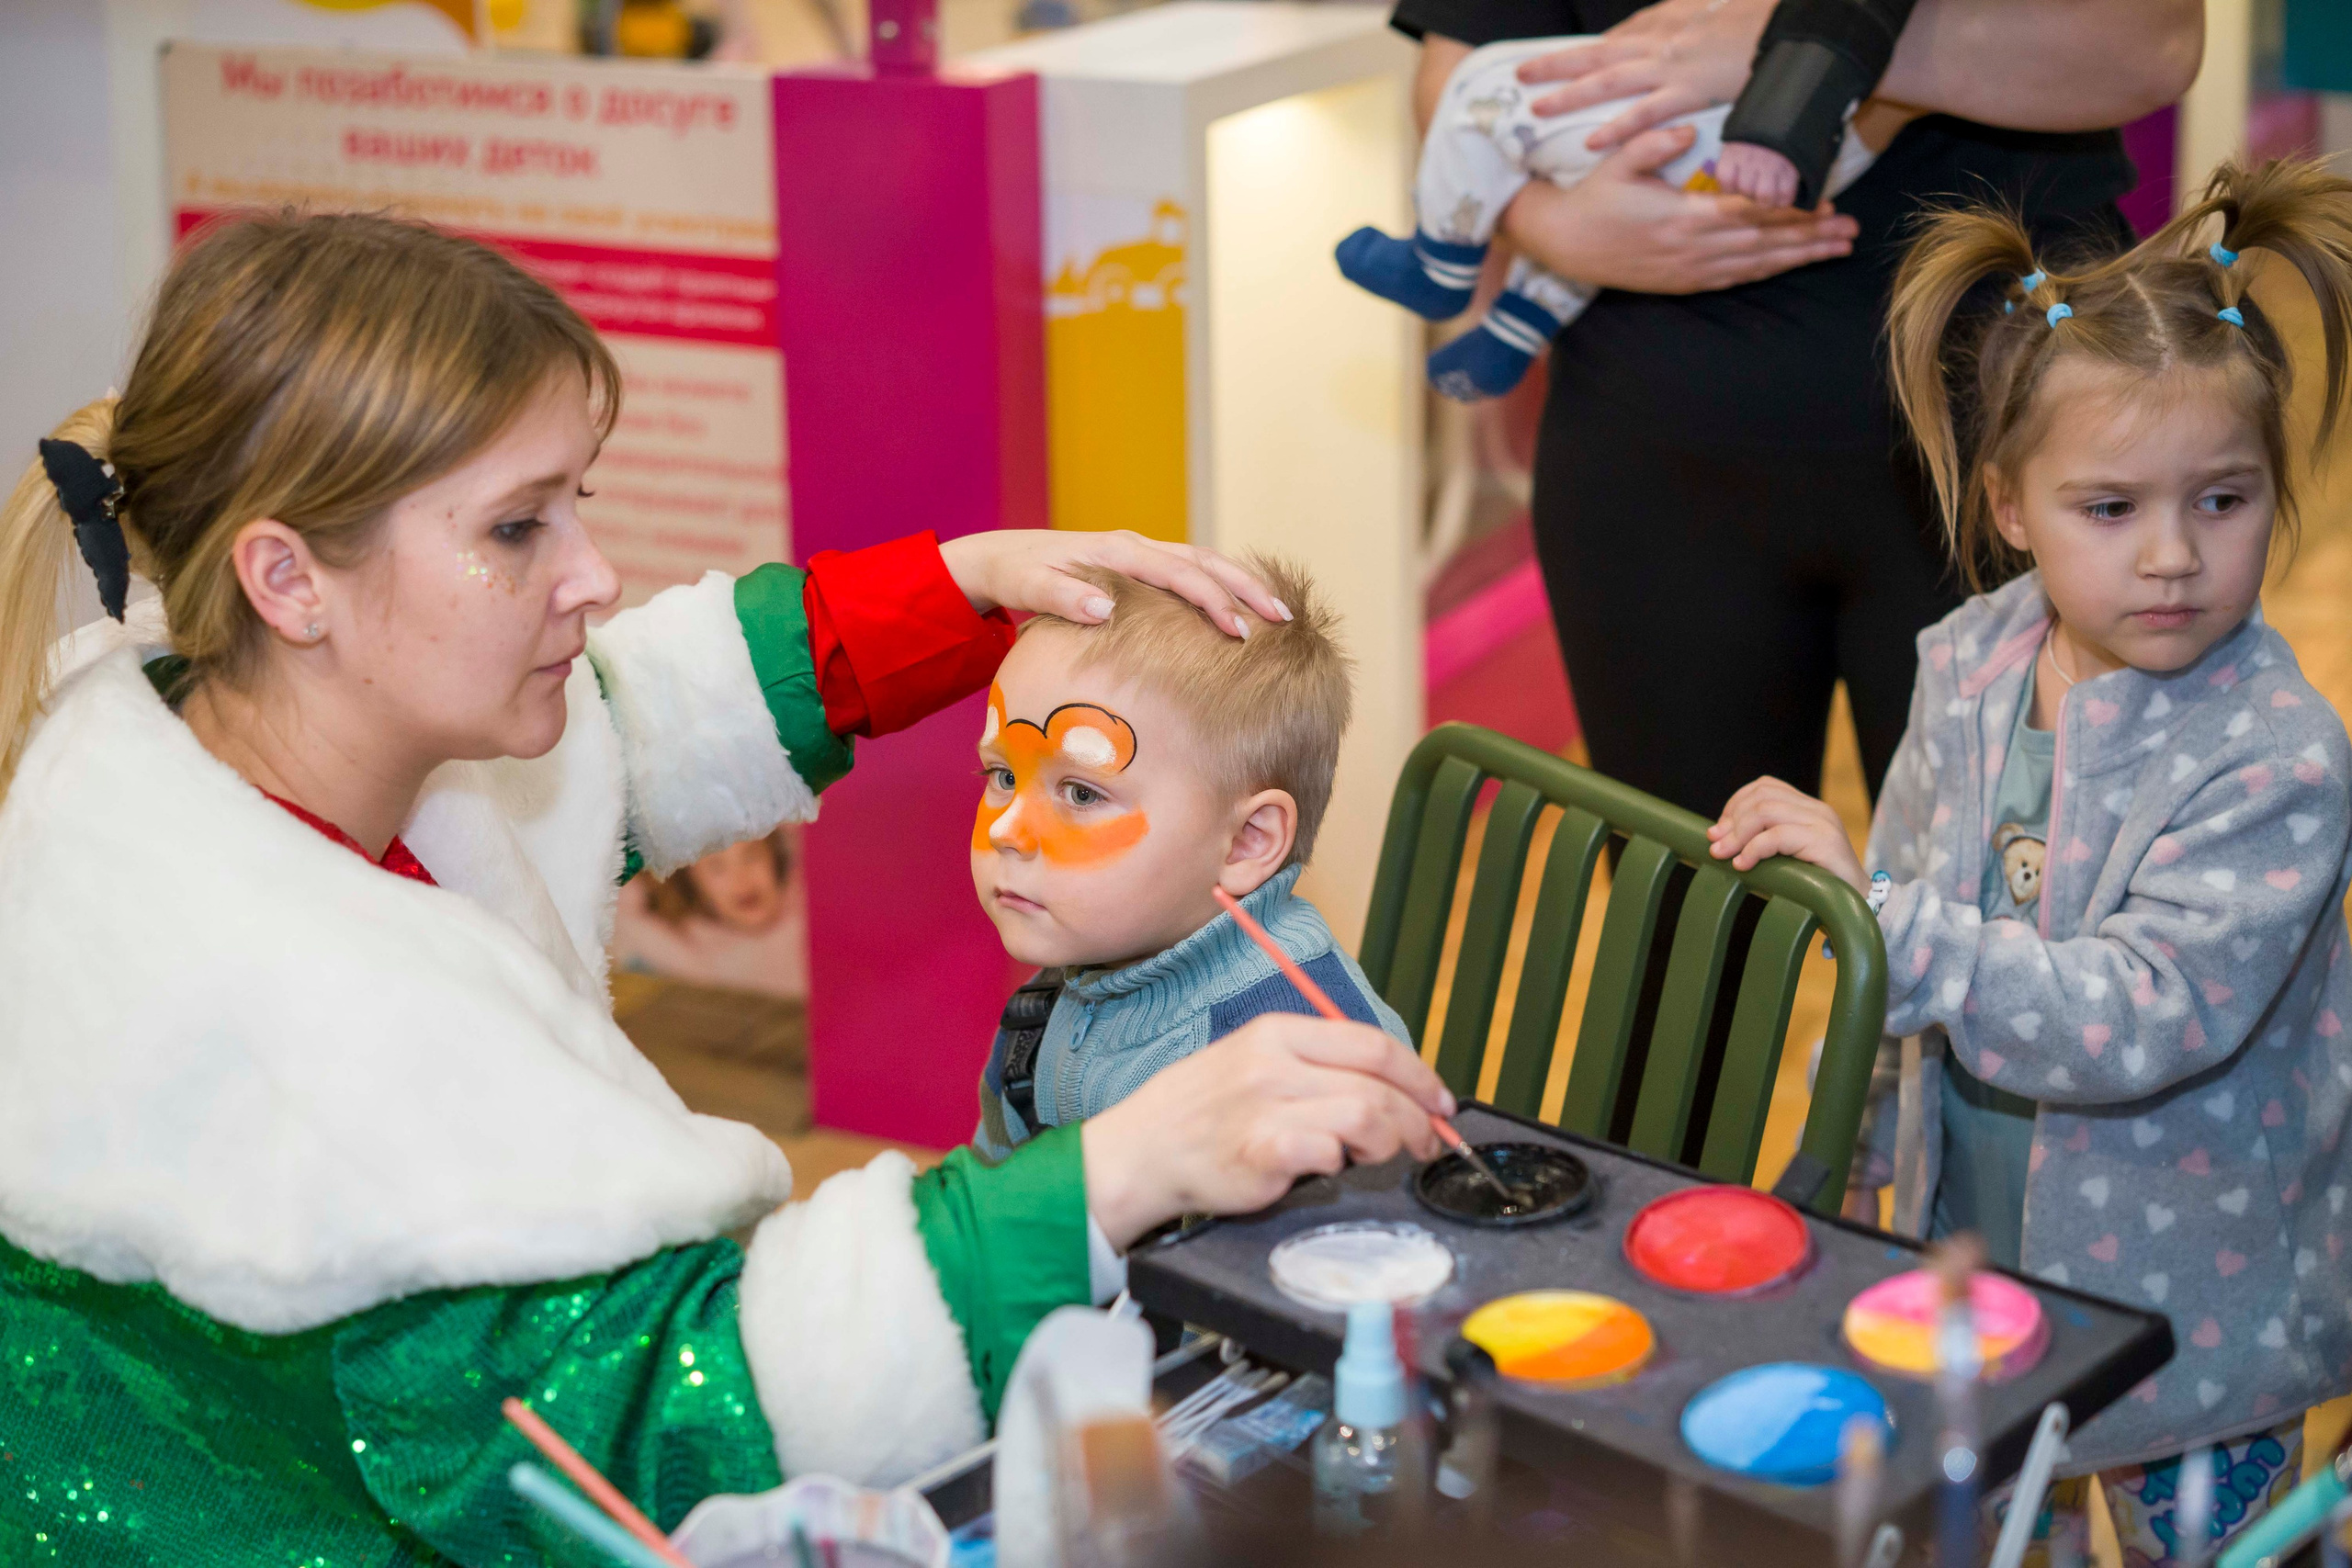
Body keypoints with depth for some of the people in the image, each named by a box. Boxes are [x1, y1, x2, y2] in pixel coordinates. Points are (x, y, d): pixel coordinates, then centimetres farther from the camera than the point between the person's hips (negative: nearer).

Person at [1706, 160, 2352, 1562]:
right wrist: (1861, 1141, 14)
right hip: (1968, 1242, 6)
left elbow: (2133, 1023, -33)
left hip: (2189, 1285, -6)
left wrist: (1874, 908, -35)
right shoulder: (1970, 670, -7)